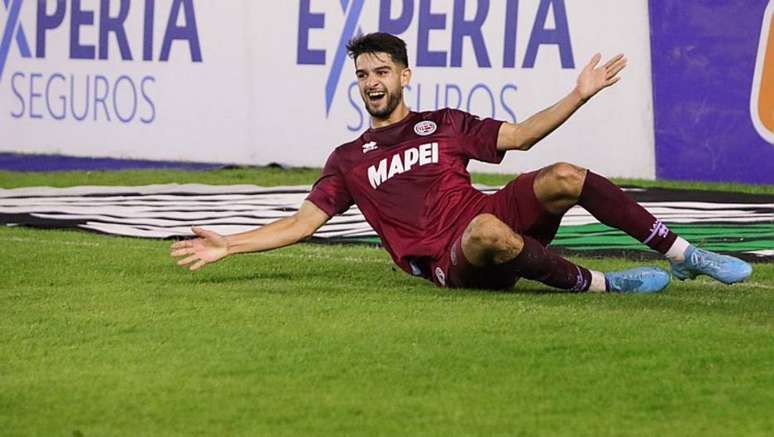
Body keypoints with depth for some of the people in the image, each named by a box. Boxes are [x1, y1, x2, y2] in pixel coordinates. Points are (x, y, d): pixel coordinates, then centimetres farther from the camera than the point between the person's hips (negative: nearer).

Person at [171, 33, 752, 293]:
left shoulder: (444, 124, 20)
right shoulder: (349, 160, 16)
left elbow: (519, 136, 18)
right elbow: (303, 223, 14)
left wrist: (579, 95, 8)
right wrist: (228, 245, 5)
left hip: (501, 221, 3)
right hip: (450, 263, -3)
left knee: (564, 177, -22)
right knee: (488, 230, -40)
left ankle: (687, 256, -16)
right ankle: (598, 283, -26)